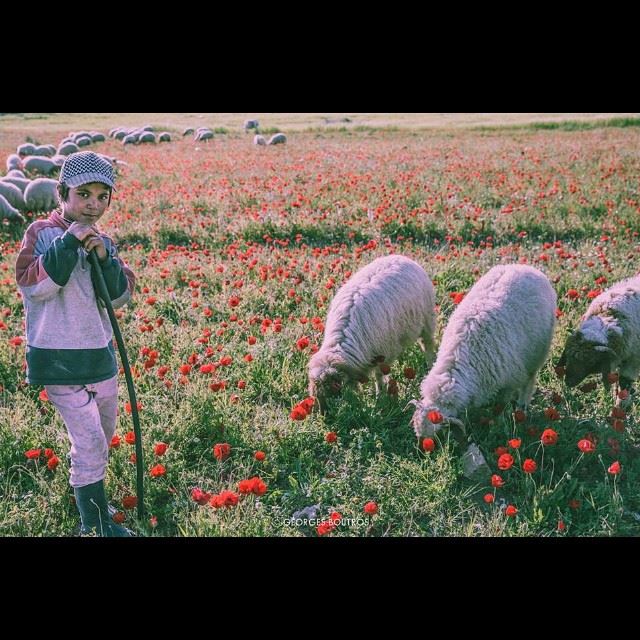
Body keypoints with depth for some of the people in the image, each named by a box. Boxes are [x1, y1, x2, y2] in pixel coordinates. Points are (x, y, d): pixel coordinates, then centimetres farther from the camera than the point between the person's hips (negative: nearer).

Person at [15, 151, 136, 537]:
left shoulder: (103, 242, 8)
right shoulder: (43, 234, -9)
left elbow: (121, 297, 1)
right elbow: (33, 285, -21)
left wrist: (105, 258, -16)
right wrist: (69, 242, -25)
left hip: (101, 356, 7)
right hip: (62, 362, -7)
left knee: (103, 438, 19)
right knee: (90, 444, -6)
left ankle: (89, 497, 40)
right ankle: (98, 525, 7)